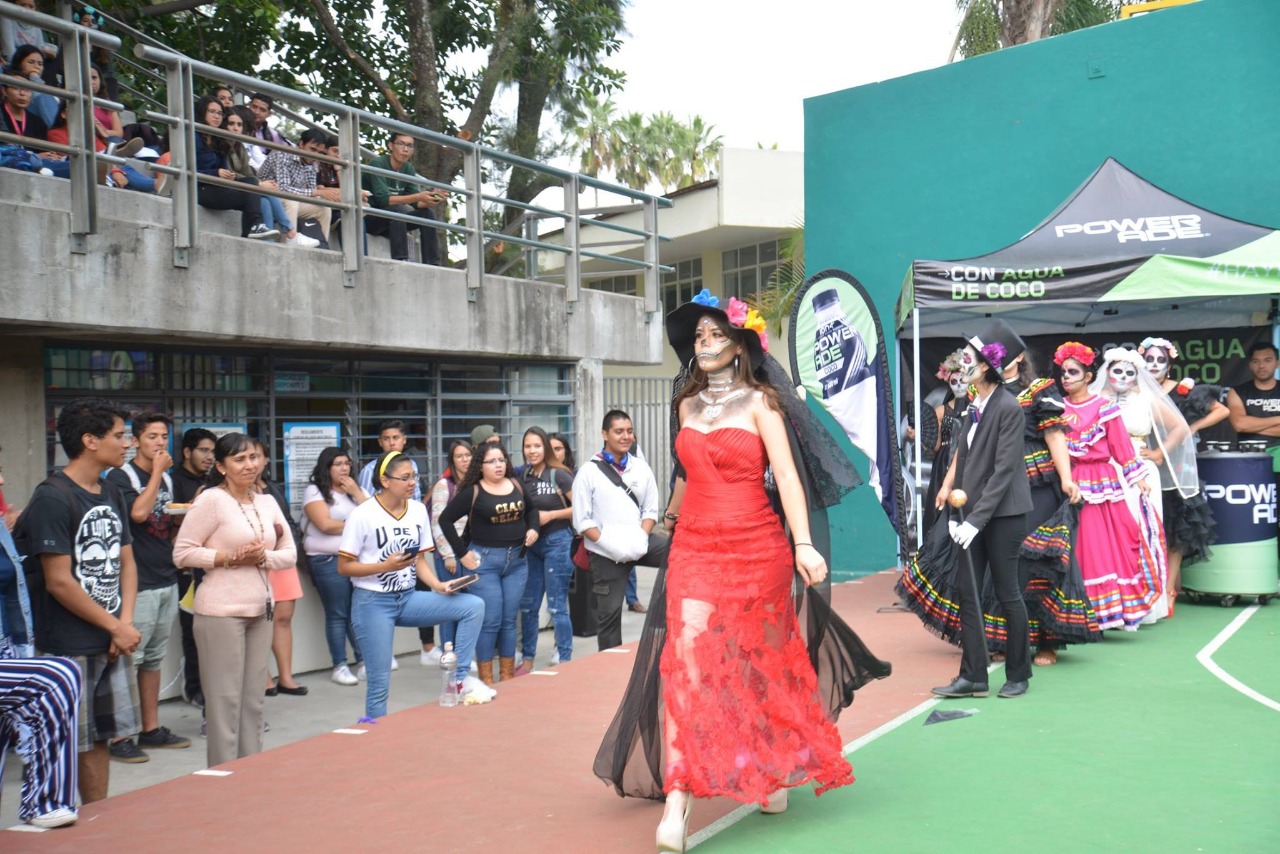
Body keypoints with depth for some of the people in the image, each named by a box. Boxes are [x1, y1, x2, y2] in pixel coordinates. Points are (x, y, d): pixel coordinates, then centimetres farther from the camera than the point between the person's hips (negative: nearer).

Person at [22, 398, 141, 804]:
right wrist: (115, 627, -10)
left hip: (112, 642, 7)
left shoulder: (111, 495, 11)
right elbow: (59, 582, -17)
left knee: (98, 739, 14)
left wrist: (126, 623, -2)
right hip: (69, 647, -7)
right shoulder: (52, 498, -14)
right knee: (68, 745, 0)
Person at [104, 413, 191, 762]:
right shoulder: (120, 476, -6)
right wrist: (157, 472, -14)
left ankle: (151, 729, 21)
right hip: (138, 584, -7)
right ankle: (120, 737, 2)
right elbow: (138, 512, -23)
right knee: (130, 659, -5)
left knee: (154, 659, 13)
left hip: (167, 581, 7)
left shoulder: (166, 478, 15)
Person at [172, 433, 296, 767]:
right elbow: (182, 552, -9)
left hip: (260, 609, 6)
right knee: (225, 699, -1)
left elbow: (290, 553, 12)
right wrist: (228, 557, -15)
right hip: (222, 611, -6)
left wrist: (263, 557, -7)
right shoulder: (211, 500, -7)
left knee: (254, 699, 13)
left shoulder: (267, 502, 12)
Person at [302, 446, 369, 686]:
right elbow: (325, 524, -12)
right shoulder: (314, 491, 0)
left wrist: (356, 492, -3)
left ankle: (363, 658, 13)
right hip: (328, 560, -5)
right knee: (337, 614, -2)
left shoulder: (355, 490, 17)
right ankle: (339, 666, 5)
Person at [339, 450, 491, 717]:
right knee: (379, 682, -2)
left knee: (474, 605, -12)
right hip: (373, 603, -5)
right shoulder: (363, 515, -12)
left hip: (408, 598, 5)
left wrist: (438, 585, -8)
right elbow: (343, 566, -9)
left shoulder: (418, 510, 2)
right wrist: (386, 566, -21)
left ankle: (461, 677, -4)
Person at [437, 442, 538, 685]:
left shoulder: (516, 485, 7)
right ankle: (486, 680, 7)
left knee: (509, 620, 10)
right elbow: (445, 519, -6)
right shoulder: (472, 492, -7)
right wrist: (462, 553, -8)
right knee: (490, 621, -4)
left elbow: (531, 509, 24)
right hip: (485, 560, -4)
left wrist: (532, 529, 6)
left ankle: (508, 676, 21)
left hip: (517, 560, 5)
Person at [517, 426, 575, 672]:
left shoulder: (559, 474, -9)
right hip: (531, 544, 6)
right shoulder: (523, 476, 8)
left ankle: (564, 661, 10)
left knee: (557, 606, -1)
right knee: (527, 605, 10)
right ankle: (527, 660, 22)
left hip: (557, 542, -6)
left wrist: (550, 515, -16)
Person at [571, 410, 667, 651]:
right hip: (606, 553, -2)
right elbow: (582, 520, -8)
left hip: (640, 546, 3)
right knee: (609, 614, 5)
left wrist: (641, 537, -12)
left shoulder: (641, 468, 5)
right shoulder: (589, 472, -6)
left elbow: (650, 510, 6)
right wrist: (608, 543, -19)